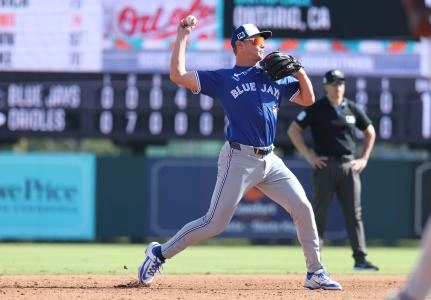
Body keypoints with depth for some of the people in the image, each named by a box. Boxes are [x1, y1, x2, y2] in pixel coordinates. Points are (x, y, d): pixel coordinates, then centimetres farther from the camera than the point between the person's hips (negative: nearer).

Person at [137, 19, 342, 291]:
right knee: (215, 223, -8)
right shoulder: (223, 79, 2)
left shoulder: (275, 78, 16)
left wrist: (300, 71, 3)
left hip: (270, 161, 5)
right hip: (239, 159, -5)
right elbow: (178, 75, -4)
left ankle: (315, 273, 9)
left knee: (303, 208, -1)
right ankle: (159, 254, 7)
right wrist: (182, 38, 0)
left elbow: (308, 99, 18)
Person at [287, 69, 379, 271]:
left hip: (349, 165, 4)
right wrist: (309, 156, -8)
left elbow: (370, 132, 22)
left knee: (354, 214, 2)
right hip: (325, 165, -4)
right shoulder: (316, 109, -2)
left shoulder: (352, 109, 10)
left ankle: (360, 258, 4)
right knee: (319, 213, -2)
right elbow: (293, 130, -3)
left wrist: (364, 159, 11)